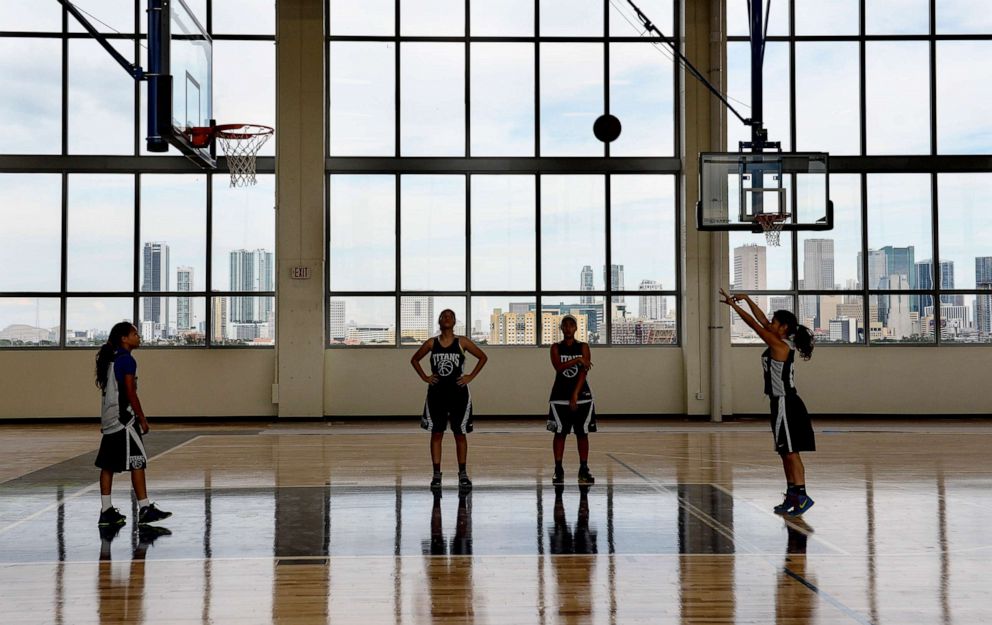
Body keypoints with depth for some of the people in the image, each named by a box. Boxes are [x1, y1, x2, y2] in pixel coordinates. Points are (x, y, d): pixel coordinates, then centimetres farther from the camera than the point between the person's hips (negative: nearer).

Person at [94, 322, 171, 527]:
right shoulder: (126, 359, -12)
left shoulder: (110, 359, 15)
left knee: (108, 465, 8)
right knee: (137, 463, -6)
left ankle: (106, 512, 11)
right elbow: (130, 393, -16)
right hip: (124, 419, -9)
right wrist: (142, 419, -11)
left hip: (109, 419, 9)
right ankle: (145, 509, -5)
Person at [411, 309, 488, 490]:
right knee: (436, 434, 3)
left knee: (460, 433, 5)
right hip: (437, 393, 1)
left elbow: (483, 357, 4)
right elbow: (414, 360, 14)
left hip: (458, 392, -1)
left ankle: (463, 474, 13)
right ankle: (436, 474, 9)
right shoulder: (431, 343, 2)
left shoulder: (462, 342, -2)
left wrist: (470, 377, -2)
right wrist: (424, 377, 3)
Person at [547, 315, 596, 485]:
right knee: (559, 433, 1)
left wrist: (575, 395, -18)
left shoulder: (583, 347, 1)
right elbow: (558, 367, -14)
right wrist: (578, 360, -22)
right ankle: (558, 470, 5)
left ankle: (584, 470, 9)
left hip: (582, 396, 0)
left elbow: (583, 372, -9)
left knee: (582, 433, 3)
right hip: (560, 396, 0)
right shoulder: (556, 348, 3)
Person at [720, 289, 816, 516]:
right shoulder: (782, 344, 10)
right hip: (783, 404, 10)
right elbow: (762, 321, 18)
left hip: (785, 405, -10)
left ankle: (801, 496, -9)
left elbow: (754, 324, -13)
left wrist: (733, 304, -7)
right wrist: (747, 300, 18)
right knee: (786, 453, 12)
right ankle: (791, 496, 17)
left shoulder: (779, 345, -14)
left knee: (790, 453, -9)